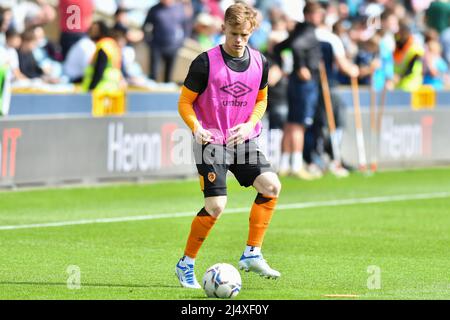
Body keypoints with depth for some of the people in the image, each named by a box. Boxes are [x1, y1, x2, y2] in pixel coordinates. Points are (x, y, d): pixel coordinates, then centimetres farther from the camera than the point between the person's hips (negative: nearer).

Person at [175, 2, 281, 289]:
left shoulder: (259, 63, 2)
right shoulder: (206, 62, -12)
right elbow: (185, 102, -4)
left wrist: (250, 124, -4)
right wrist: (196, 128, -23)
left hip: (243, 140, 5)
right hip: (211, 142, -5)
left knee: (272, 186, -15)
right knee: (216, 206, -13)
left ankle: (252, 254, -2)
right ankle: (186, 264, 6)